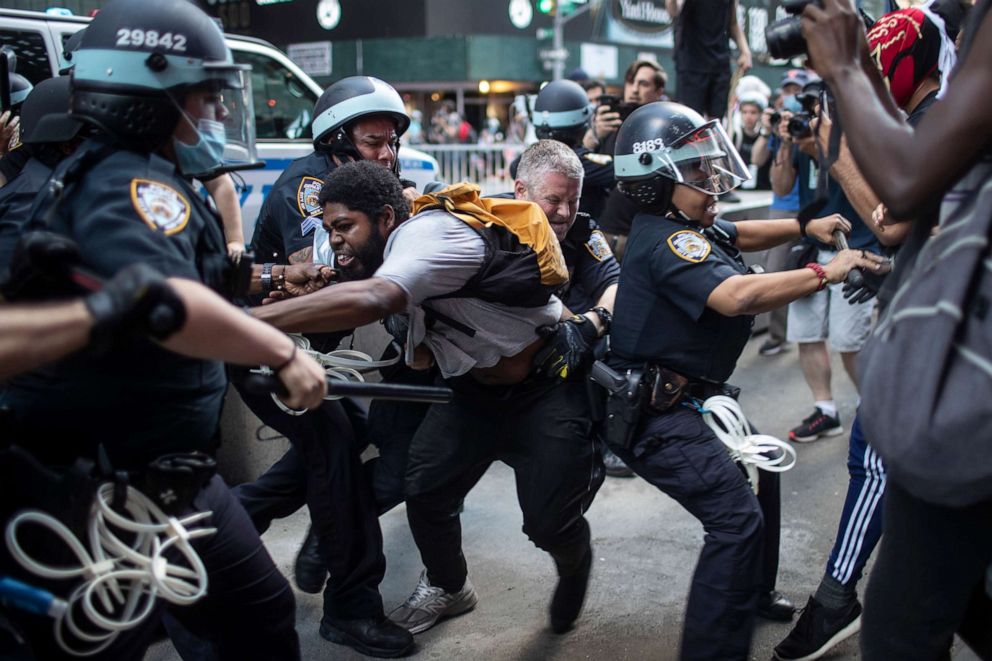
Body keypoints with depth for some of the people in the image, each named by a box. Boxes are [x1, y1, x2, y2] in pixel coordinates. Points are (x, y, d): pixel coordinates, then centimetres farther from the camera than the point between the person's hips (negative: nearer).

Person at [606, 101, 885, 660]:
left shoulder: (687, 225, 10)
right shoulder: (668, 241, -22)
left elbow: (739, 236, 27)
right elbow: (735, 295, -36)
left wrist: (805, 227, 14)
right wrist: (823, 273, -28)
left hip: (688, 396, 11)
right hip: (653, 411, -11)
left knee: (760, 470, 25)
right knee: (738, 517, -18)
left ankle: (754, 592, 42)